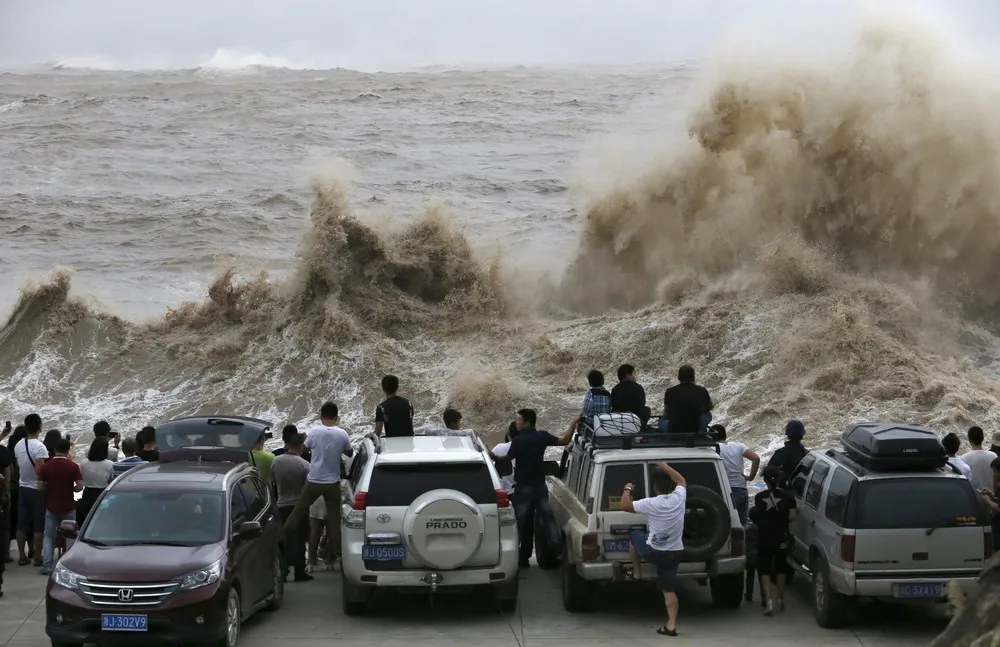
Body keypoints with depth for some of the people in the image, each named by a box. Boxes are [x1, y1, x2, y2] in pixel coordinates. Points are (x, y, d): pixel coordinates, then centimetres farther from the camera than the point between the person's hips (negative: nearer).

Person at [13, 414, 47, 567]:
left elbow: (18, 466, 10)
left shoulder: (18, 446, 2)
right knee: (38, 526, 1)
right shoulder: (39, 447, -19)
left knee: (22, 524, 10)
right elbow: (40, 470, -24)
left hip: (22, 488, 6)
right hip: (37, 489, -6)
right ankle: (37, 557, 4)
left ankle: (22, 556, 14)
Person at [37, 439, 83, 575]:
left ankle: (46, 565, 1)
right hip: (68, 507, -1)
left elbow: (40, 487, -5)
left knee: (48, 536, 10)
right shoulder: (73, 467, -10)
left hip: (51, 506, 1)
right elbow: (79, 486, -13)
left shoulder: (46, 467, -5)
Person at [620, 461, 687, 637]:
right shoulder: (679, 498, -7)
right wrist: (666, 468, 22)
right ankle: (671, 625, -2)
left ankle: (637, 572, 36)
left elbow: (625, 505, -6)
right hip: (674, 553, 3)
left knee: (634, 535, 27)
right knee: (669, 589, 7)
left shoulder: (651, 504, -17)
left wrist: (627, 489, 11)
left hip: (653, 552, -3)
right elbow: (681, 481, 17)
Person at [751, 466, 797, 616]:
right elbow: (792, 517, -8)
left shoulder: (759, 497, -3)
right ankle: (780, 600, 28)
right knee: (781, 569, 21)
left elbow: (757, 515, 5)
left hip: (764, 540, -1)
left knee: (765, 571, 4)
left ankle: (769, 602, -11)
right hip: (782, 539, 1)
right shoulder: (787, 496, -5)